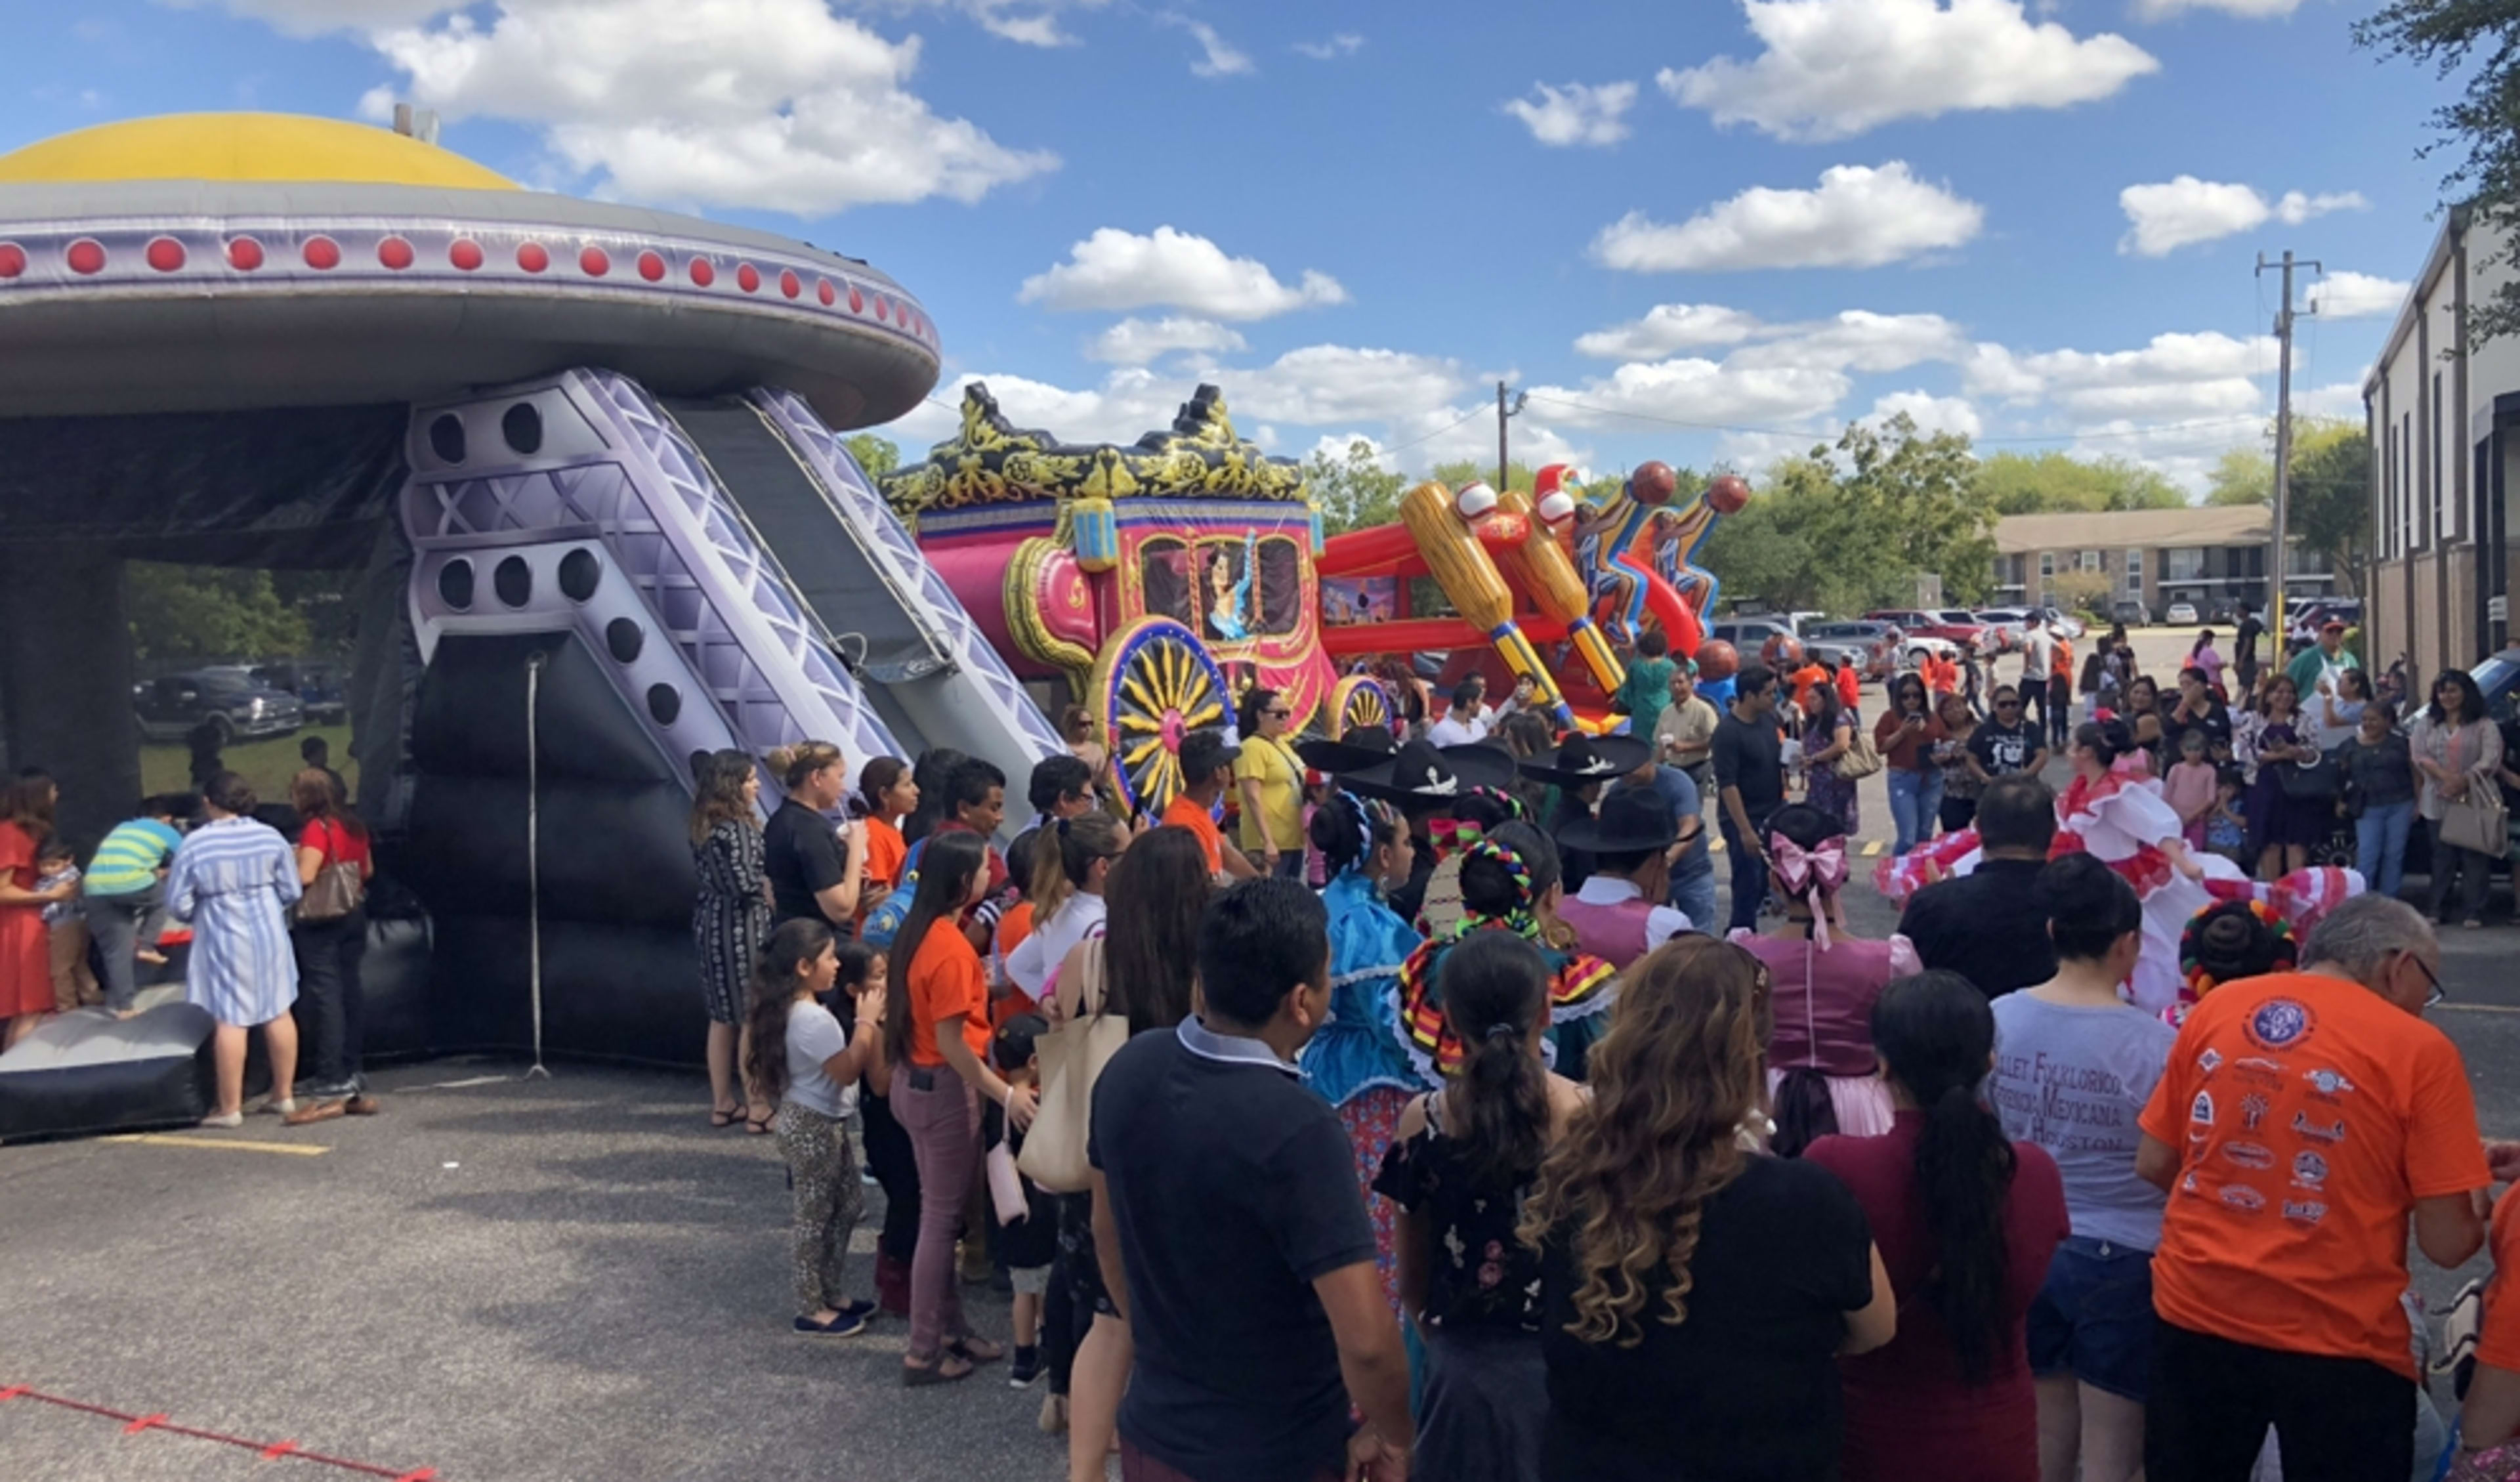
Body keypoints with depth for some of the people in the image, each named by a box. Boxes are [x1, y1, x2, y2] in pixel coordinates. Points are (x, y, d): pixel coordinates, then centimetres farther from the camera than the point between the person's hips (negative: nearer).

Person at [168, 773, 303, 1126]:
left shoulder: (194, 844, -10)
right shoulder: (270, 836, -2)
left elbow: (178, 905, -7)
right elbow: (292, 892, 2)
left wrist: (201, 914, 13)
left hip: (223, 940, -3)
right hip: (268, 934, 3)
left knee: (230, 1021, -1)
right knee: (278, 1013, 11)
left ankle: (230, 1108, 2)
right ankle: (284, 1095, 19)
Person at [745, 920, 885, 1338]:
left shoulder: (791, 1008, 6)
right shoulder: (812, 1020, -27)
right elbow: (847, 1072, -23)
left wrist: (865, 1020, 9)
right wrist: (867, 1021, -17)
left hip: (824, 1123, 10)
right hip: (813, 1127, -10)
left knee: (848, 1203, 19)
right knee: (813, 1217, 3)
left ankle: (833, 1294, 30)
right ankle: (812, 1311, 15)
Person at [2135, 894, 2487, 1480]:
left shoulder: (2216, 1007, 0)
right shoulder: (2420, 1049, -11)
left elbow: (2153, 1165, 6)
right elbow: (2447, 1243, -9)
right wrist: (2485, 1216, 12)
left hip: (2194, 1315, 4)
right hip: (2336, 1341, -3)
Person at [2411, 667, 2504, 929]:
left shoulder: (2484, 725, 3)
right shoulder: (2426, 724, 12)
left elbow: (2491, 759, -9)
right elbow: (2420, 756, -1)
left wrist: (2464, 782, -22)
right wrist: (2446, 777, -17)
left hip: (2474, 802, -3)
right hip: (2438, 803, 3)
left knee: (2475, 858, -3)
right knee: (2442, 858, 7)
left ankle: (2474, 912, 0)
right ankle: (2438, 911, 11)